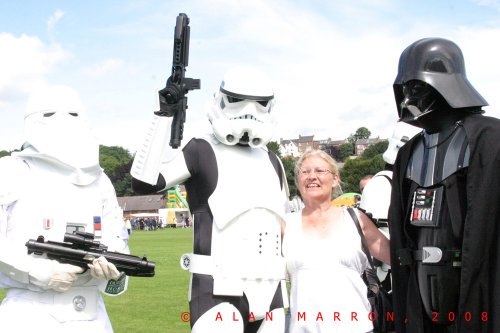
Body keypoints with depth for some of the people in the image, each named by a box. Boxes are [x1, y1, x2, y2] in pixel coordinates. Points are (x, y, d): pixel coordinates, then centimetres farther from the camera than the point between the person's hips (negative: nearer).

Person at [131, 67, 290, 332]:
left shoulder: (271, 161, 16)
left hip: (269, 290, 7)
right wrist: (164, 117, -17)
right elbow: (144, 183, -17)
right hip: (218, 290, -6)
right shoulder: (202, 151, -3)